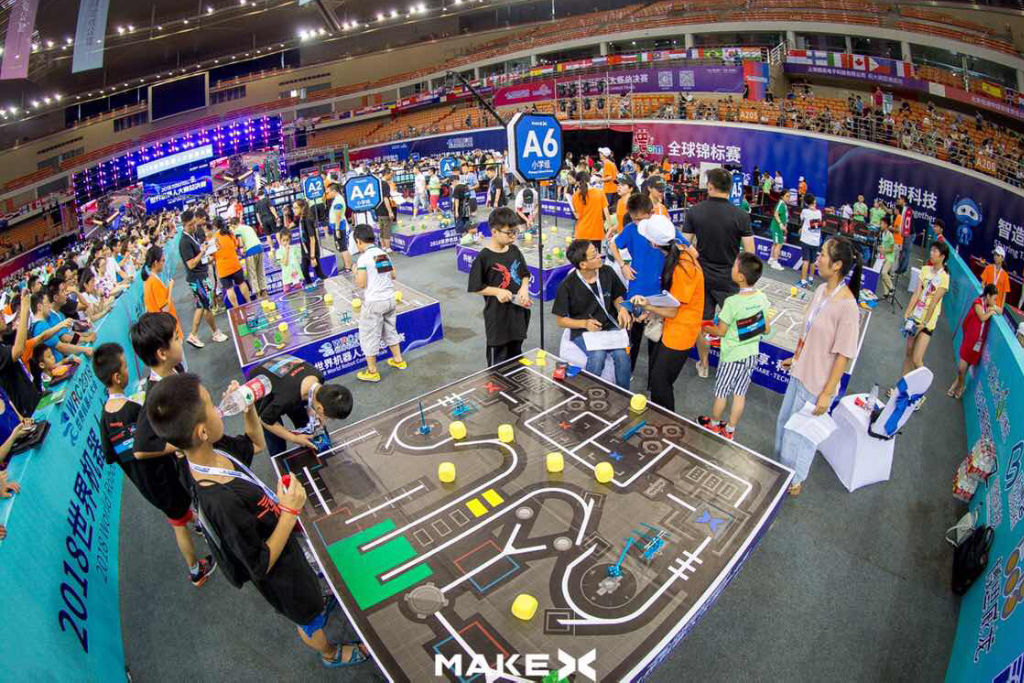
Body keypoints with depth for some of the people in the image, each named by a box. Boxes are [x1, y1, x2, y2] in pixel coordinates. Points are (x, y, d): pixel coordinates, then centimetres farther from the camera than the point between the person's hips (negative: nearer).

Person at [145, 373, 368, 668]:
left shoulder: (215, 448, -21)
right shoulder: (222, 502, -44)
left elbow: (255, 444, 2)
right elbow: (261, 566, -30)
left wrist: (249, 407, -14)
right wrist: (290, 511, -33)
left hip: (282, 542, 6)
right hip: (279, 571, -6)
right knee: (309, 618, 26)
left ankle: (316, 605, 68)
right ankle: (330, 654, 55)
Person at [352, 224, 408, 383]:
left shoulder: (363, 258, -15)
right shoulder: (384, 253, 6)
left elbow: (361, 284, -17)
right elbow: (393, 275, 12)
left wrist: (355, 272, 1)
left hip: (374, 302, -7)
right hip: (390, 299, 7)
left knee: (369, 337, 7)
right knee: (390, 330, 25)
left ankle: (372, 372, 15)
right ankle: (398, 360, 36)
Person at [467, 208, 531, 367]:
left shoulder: (515, 251, 2)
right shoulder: (484, 257, -16)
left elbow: (525, 274, 13)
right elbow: (475, 287, -11)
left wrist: (524, 288, -8)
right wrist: (497, 291, -22)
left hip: (518, 310, 6)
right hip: (498, 315, -6)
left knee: (516, 356, 21)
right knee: (498, 361, 6)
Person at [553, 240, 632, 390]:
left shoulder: (607, 272, -4)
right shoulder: (568, 286, -13)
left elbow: (617, 297, 14)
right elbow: (560, 320, -5)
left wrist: (622, 309, -9)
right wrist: (585, 323, -20)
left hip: (609, 326, 3)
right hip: (583, 331, -3)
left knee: (622, 355, -26)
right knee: (598, 356, -32)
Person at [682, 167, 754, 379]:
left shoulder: (694, 211, -9)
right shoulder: (741, 215, -12)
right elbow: (750, 252, -9)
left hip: (701, 276, 2)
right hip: (729, 279, -2)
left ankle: (703, 365, 27)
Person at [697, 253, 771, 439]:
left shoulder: (732, 302, -25)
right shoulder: (762, 298, -8)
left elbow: (720, 331, -14)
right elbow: (767, 330, 1)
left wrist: (705, 328, 4)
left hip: (732, 356, -5)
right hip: (751, 355, 5)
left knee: (721, 393, 15)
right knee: (740, 394, 17)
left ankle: (713, 424, 35)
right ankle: (729, 430, 30)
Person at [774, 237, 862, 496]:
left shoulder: (847, 306, -26)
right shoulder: (821, 290, -4)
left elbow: (844, 355, -21)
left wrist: (827, 393, -17)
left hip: (816, 384, -7)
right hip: (799, 373, 7)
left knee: (800, 434, 12)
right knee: (784, 422, 24)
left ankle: (795, 480, 37)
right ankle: (782, 464, 48)